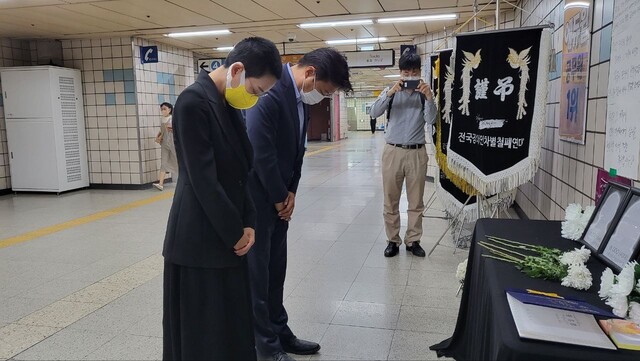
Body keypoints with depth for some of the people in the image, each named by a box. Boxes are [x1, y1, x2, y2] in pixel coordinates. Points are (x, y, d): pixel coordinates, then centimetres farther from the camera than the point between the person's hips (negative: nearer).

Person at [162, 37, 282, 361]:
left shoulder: (229, 104, 8)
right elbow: (203, 180, -20)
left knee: (231, 323, 17)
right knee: (203, 329, 6)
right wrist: (235, 233, -11)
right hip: (200, 240, -8)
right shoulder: (194, 101, -18)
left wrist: (247, 223, 1)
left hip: (227, 235, 8)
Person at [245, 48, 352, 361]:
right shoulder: (270, 90, -22)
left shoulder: (301, 97, 7)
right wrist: (279, 197, -12)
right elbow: (260, 151, -23)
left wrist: (290, 191, 3)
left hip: (279, 196, 9)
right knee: (258, 270, 4)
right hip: (257, 196, -8)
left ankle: (279, 332, 31)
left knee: (276, 268, 17)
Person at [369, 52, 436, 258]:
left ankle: (413, 240, 20)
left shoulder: (424, 94, 4)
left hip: (417, 153, 1)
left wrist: (429, 97, -24)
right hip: (393, 151, 0)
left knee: (416, 202, 8)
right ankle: (393, 240, 18)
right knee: (391, 201, 6)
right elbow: (374, 113, -11)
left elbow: (430, 120, -8)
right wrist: (390, 92, -23)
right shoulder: (391, 92, 4)